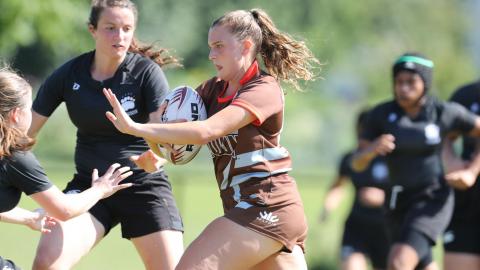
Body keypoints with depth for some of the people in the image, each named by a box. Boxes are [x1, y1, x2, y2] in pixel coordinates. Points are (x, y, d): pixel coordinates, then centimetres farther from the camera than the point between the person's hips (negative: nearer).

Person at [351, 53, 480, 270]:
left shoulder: (445, 112, -9)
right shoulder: (381, 114, -4)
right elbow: (357, 163, -3)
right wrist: (372, 149, -24)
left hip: (432, 202, -5)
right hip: (400, 203, 5)